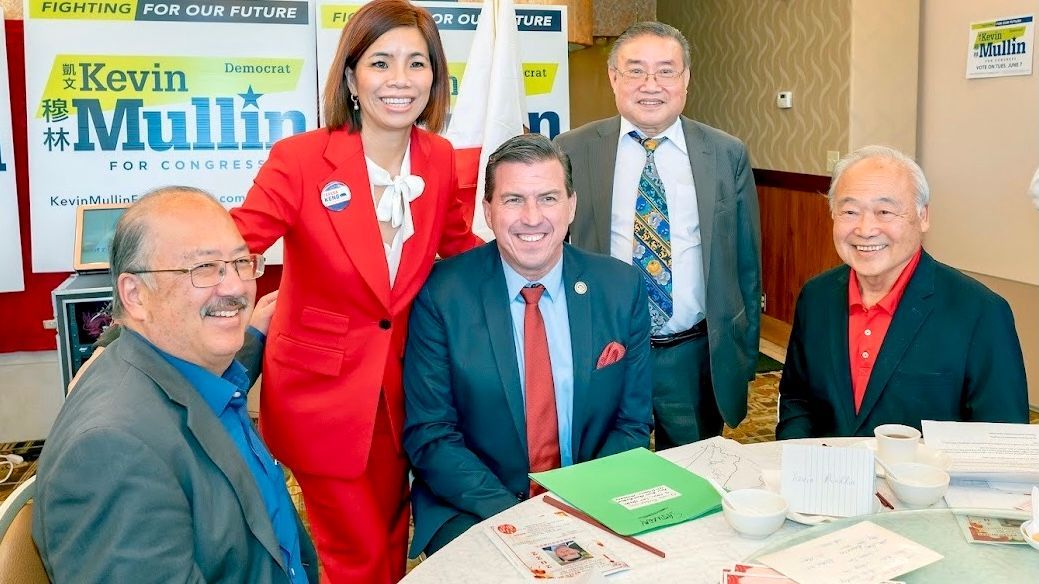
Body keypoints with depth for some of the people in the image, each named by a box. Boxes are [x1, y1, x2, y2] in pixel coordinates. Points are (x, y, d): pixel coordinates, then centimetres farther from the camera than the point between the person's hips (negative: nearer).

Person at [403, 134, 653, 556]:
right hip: (474, 511, -2)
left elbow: (632, 423, 3)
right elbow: (428, 435, -7)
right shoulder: (442, 295, -8)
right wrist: (511, 515, -20)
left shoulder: (622, 288, -2)